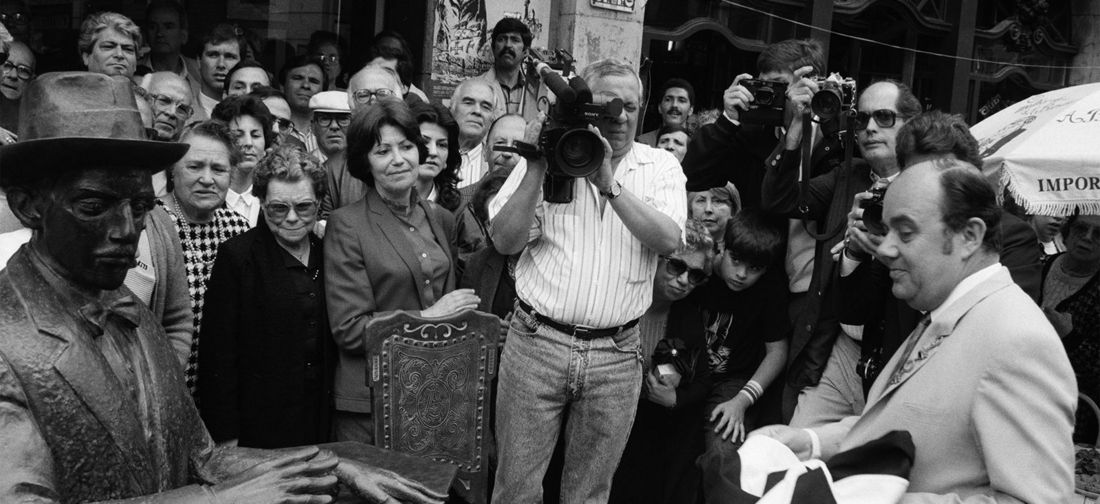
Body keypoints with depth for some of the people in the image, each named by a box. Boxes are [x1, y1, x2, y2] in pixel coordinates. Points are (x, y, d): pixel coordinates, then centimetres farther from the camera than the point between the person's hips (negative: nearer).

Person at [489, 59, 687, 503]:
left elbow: (668, 239, -13)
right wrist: (537, 169, -14)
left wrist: (609, 182, -20)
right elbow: (505, 241, -5)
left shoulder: (661, 166, 5)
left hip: (616, 355, 1)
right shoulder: (549, 154, 4)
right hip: (537, 344, 0)